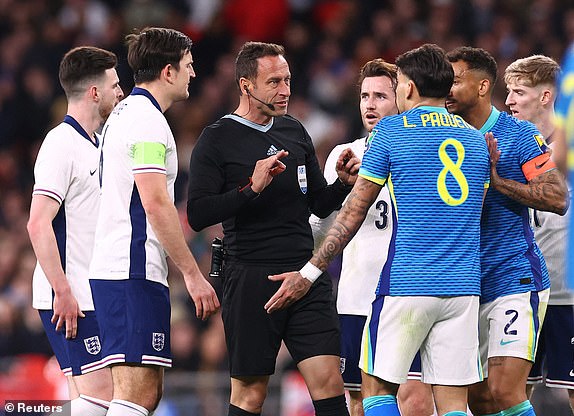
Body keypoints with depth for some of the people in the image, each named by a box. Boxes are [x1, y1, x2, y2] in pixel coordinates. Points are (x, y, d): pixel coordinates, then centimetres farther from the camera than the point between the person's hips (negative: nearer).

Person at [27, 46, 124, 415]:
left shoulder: (95, 145, 17)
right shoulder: (61, 143, -12)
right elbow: (39, 224, -20)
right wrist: (63, 291, -22)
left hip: (92, 297, 9)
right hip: (69, 299, -9)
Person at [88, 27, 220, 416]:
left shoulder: (124, 113, 21)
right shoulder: (147, 119, -11)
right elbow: (156, 202, -19)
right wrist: (193, 273, -17)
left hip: (112, 269, 10)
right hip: (135, 272, -10)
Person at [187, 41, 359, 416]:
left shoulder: (294, 132, 14)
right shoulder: (218, 140, -2)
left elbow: (319, 205, 22)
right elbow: (197, 215, -11)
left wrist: (344, 183, 2)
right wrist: (251, 188, -20)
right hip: (251, 279, -4)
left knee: (328, 381, -5)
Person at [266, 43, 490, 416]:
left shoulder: (390, 131, 0)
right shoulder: (476, 138, 14)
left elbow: (352, 214, 1)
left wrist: (310, 273, 8)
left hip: (406, 286, -4)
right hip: (464, 287, 4)